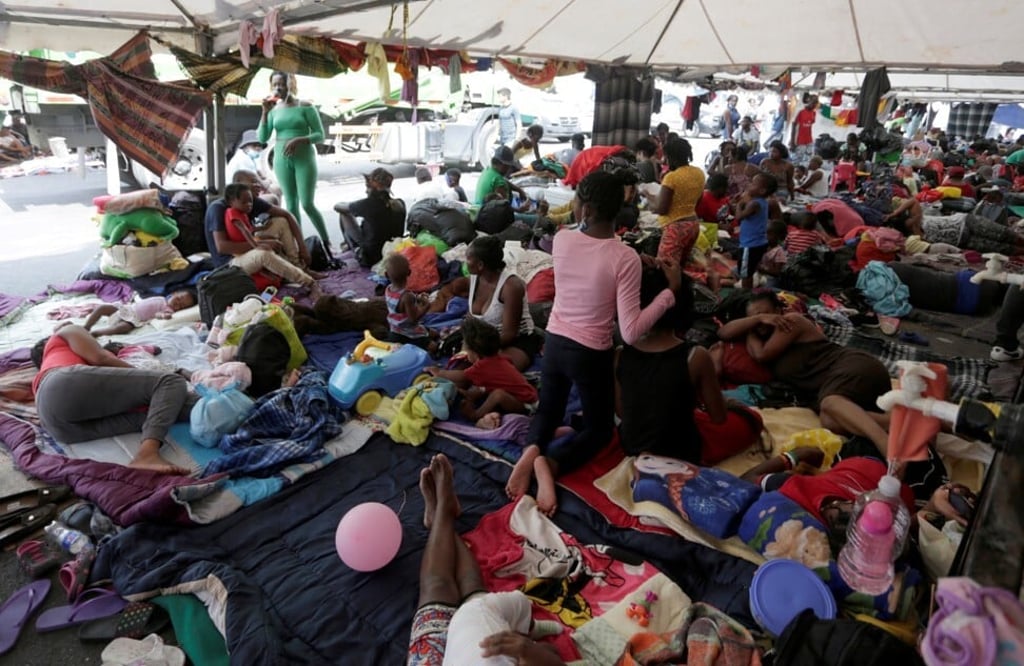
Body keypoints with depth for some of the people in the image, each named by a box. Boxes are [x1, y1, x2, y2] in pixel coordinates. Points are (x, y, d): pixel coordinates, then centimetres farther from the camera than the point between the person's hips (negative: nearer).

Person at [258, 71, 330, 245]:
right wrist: (265, 112, -6)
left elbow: (320, 135, -5)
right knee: (291, 204, 5)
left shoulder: (305, 106, -2)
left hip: (304, 158, -4)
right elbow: (262, 138, 3)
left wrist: (298, 140, -19)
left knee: (307, 204, -10)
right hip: (282, 159, 4)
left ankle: (326, 241, 5)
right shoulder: (273, 110, 8)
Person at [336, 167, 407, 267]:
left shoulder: (368, 205, -22)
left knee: (344, 214, 9)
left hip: (370, 258, -6)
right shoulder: (400, 204, -9)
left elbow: (337, 207, -5)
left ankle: (355, 249, 23)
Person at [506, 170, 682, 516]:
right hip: (592, 354, -3)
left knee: (548, 410, 28)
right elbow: (631, 332, -24)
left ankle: (532, 449, -7)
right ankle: (551, 463, -11)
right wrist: (671, 290, -17)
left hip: (554, 342, 4)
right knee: (599, 428, 19)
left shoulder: (561, 240, -10)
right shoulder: (625, 258, -22)